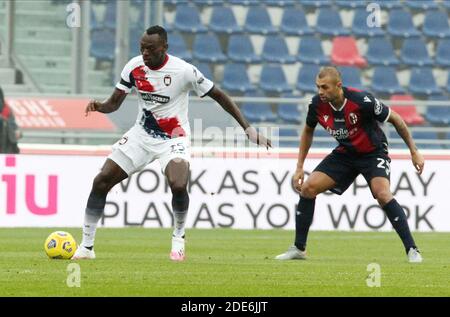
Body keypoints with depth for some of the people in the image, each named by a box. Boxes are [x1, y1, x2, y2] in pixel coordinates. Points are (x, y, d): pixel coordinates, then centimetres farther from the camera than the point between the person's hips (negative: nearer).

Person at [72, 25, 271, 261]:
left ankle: (178, 238, 0)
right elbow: (114, 103, 1)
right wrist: (98, 106, -24)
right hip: (141, 134, 4)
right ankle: (86, 246, 5)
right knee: (101, 181, -7)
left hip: (173, 139, -4)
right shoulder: (134, 67, -7)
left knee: (178, 186, -30)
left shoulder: (183, 71, -19)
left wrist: (248, 128, -12)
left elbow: (219, 96, -10)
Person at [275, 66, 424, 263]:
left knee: (382, 194, -28)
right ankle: (298, 248, 7)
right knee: (308, 188, -6)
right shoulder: (318, 105, -15)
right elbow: (308, 131, 8)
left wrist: (414, 152, -11)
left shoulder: (361, 101, -29)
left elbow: (395, 119, -15)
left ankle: (412, 250, -20)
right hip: (345, 152, 5)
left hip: (373, 152, -5)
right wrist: (299, 168, 5)